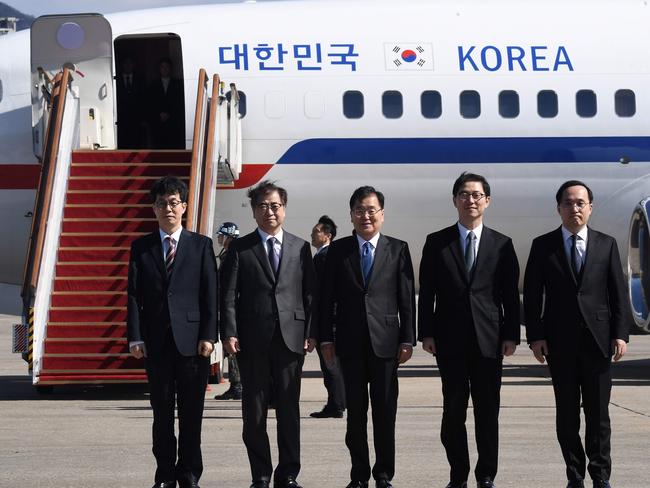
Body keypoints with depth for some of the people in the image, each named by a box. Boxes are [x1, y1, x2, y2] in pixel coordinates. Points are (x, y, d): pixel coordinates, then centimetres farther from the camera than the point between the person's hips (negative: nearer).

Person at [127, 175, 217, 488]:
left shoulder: (201, 245, 5)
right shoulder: (141, 248, 9)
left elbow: (210, 294, 1)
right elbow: (134, 295, 5)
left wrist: (208, 336, -7)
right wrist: (135, 338, -3)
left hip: (191, 340, -1)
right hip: (156, 341, 1)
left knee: (191, 412, 2)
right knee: (161, 411, 6)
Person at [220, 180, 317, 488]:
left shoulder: (300, 248, 10)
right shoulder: (240, 248, 6)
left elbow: (310, 293, 9)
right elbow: (229, 295, 1)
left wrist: (311, 332, 0)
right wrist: (229, 333, -8)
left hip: (291, 337, 1)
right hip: (252, 339, -1)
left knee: (289, 408, 3)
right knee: (254, 410, 2)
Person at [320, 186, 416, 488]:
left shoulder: (398, 249, 4)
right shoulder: (338, 250, 6)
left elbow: (407, 298, 2)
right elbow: (328, 297, 6)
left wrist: (407, 339, -3)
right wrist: (326, 338, 0)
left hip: (385, 340, -1)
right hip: (350, 342, 1)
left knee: (385, 412, 3)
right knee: (355, 412, 5)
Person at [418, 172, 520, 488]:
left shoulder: (502, 245, 7)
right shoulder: (436, 243, 6)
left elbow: (511, 294, 6)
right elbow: (427, 292, 4)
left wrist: (511, 335, -1)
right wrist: (426, 333, -3)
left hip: (489, 340, 0)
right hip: (450, 340, 0)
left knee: (488, 411, 3)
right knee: (453, 411, 2)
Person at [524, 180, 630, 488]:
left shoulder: (607, 245, 7)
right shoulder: (543, 246, 4)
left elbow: (618, 293, 6)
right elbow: (532, 295, 2)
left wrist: (620, 334, -3)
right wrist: (535, 336, -6)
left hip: (597, 340, 0)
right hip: (560, 341, 0)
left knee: (598, 412, 2)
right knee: (567, 412, 4)